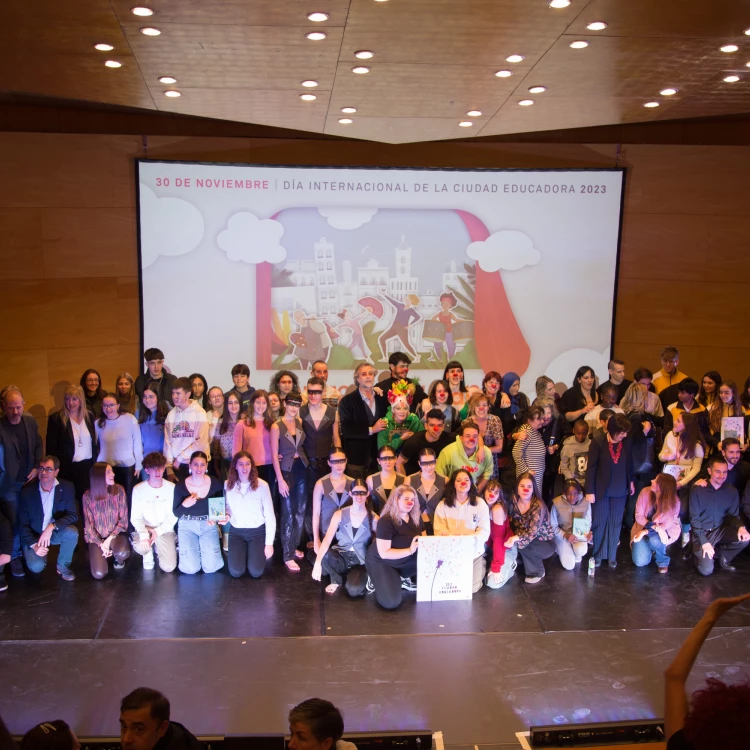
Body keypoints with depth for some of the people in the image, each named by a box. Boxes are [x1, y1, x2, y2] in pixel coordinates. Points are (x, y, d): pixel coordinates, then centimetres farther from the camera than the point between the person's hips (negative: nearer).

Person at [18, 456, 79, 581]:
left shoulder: (67, 487, -11)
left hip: (56, 532, 1)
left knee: (72, 532, -32)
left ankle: (63, 566, -6)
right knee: (36, 566, -24)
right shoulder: (27, 491, -14)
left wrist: (52, 526, -33)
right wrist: (34, 545, -23)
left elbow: (73, 515, -17)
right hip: (34, 535, -1)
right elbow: (23, 524, -9)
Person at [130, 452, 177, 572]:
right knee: (140, 547, -36)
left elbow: (173, 516, -4)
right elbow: (135, 517, -10)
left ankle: (159, 549, 21)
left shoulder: (171, 488, -7)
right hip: (145, 529, -1)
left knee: (168, 567, -15)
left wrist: (158, 531, -17)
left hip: (165, 530, 1)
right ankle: (148, 553, 5)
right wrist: (143, 534, -28)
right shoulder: (138, 489, -10)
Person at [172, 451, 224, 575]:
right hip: (187, 525, -1)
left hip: (208, 525, 1)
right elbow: (176, 513, -3)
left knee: (211, 567, -11)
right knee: (190, 569, -11)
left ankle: (203, 548, 23)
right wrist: (184, 505, -25)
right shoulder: (180, 486, -11)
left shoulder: (215, 483, -9)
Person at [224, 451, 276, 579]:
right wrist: (227, 515, -14)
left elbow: (270, 516, -9)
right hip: (236, 531, 2)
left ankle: (254, 552, 22)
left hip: (257, 531, -2)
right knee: (236, 572, -12)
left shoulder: (262, 485, -15)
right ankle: (242, 552, 22)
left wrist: (269, 543, -9)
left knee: (256, 572, -12)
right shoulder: (227, 485, -7)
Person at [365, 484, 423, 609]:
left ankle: (402, 578, 4)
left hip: (403, 560, 7)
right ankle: (378, 580, 7)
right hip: (380, 561, -7)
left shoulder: (416, 517, -5)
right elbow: (384, 553, -28)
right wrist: (410, 550, -37)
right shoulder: (386, 521, -26)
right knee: (391, 602, -24)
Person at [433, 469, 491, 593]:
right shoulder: (443, 504, 1)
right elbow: (439, 530, -5)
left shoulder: (480, 503, 0)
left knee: (471, 588, -12)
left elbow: (485, 531, -4)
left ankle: (482, 566, 20)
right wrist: (453, 538, -26)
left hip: (474, 552, -1)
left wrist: (470, 538, -24)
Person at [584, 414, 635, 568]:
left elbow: (629, 463, 8)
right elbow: (591, 467, -12)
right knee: (599, 523, 8)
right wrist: (589, 491, -11)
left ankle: (612, 556, 25)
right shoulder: (598, 442, -16)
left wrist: (631, 482, 17)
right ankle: (598, 555, 23)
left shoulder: (627, 442, -8)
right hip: (601, 490, -3)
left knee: (615, 523, 12)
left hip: (620, 490, 3)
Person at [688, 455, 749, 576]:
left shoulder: (732, 491, -3)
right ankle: (699, 552, 17)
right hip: (702, 532, -3)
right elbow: (694, 518, -10)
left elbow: (733, 515, 4)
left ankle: (722, 556, 4)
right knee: (706, 570, -19)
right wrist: (704, 542, -18)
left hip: (721, 530, 4)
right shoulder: (697, 489, -12)